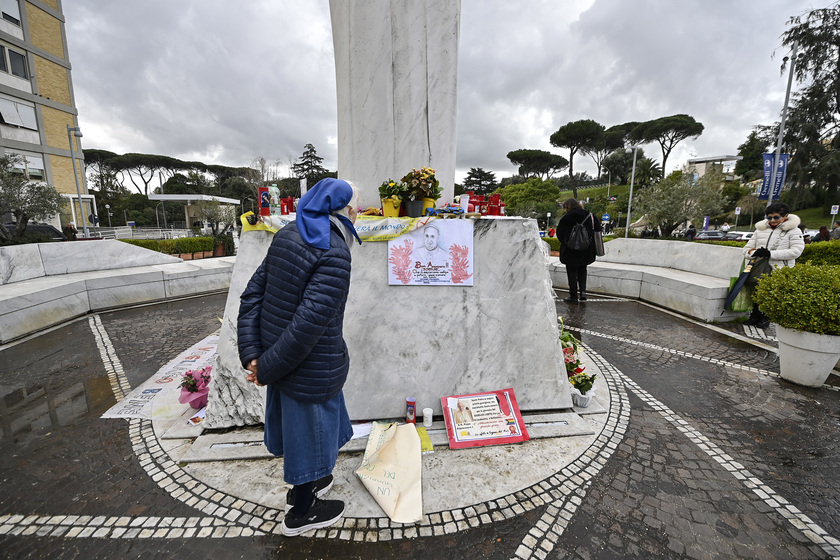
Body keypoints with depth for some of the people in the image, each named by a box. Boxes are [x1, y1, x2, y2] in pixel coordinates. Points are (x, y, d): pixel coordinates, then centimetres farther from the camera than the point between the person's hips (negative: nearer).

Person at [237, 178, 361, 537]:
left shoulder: (286, 237, 2)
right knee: (311, 426, 16)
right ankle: (300, 512, 43)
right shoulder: (334, 253, -24)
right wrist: (266, 369, -15)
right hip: (313, 366, -8)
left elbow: (252, 296, 1)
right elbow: (310, 322, -28)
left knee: (299, 422, 28)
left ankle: (305, 482, 55)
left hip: (281, 353, 8)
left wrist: (251, 355, -1)